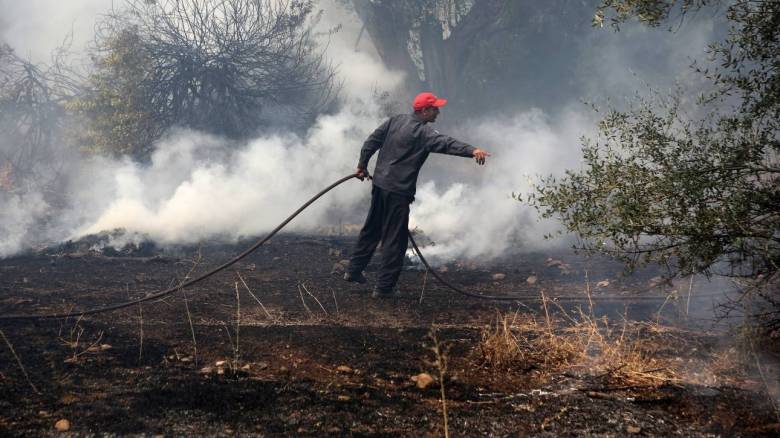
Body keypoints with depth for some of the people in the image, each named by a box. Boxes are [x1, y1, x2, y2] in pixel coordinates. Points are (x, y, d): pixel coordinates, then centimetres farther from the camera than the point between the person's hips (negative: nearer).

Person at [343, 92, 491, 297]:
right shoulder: (422, 132, -17)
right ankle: (384, 287, 5)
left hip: (379, 183, 9)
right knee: (395, 239, 0)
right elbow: (444, 143, -34)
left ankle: (354, 270, 34)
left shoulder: (397, 120, 8)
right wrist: (472, 150, -47)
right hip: (398, 190, -9)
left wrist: (362, 165, 22)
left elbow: (372, 140, 12)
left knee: (371, 229, 23)